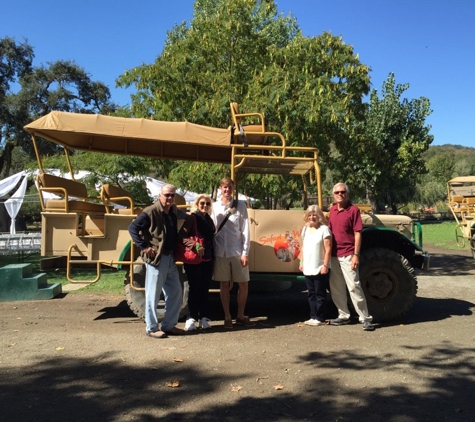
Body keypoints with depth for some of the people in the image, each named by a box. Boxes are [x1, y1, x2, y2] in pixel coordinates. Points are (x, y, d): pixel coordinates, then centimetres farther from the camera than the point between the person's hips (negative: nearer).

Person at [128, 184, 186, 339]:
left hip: (170, 258, 8)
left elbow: (185, 216, 28)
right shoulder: (150, 212, -14)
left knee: (176, 293, 12)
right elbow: (132, 228, -17)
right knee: (153, 294, 1)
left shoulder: (173, 211, 7)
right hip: (156, 258, -8)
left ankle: (169, 325, 25)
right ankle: (151, 328, 14)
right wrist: (144, 247, -19)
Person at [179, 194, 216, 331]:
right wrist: (195, 246, -28)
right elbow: (182, 236, -17)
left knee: (204, 289, 9)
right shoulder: (192, 218, -7)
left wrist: (213, 258, 14)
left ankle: (203, 318, 17)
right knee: (194, 288, -3)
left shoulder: (209, 219, 13)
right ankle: (191, 319, 5)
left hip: (207, 259, 6)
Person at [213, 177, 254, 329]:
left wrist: (245, 253, -7)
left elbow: (245, 230, -3)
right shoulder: (215, 206, 2)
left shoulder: (240, 205, -1)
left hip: (237, 250, 0)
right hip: (220, 251, 1)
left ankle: (240, 316, 22)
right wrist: (211, 250, -1)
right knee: (224, 285, 9)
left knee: (243, 284, 5)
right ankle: (227, 317, 21)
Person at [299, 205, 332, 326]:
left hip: (320, 268, -7)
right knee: (311, 294, 13)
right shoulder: (305, 229, 10)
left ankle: (320, 318, 8)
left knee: (320, 294, 1)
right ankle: (313, 316, 21)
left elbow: (328, 249, -13)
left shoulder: (324, 229, -10)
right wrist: (302, 263, 14)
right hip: (308, 268, 7)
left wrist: (325, 265, -17)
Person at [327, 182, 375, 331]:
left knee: (353, 286, -5)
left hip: (347, 255, -7)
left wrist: (356, 255, -16)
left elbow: (357, 234, -11)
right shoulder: (332, 210, 10)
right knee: (336, 287, 13)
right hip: (334, 255, 7)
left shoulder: (353, 210, -8)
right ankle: (343, 315, 26)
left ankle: (365, 318, 5)